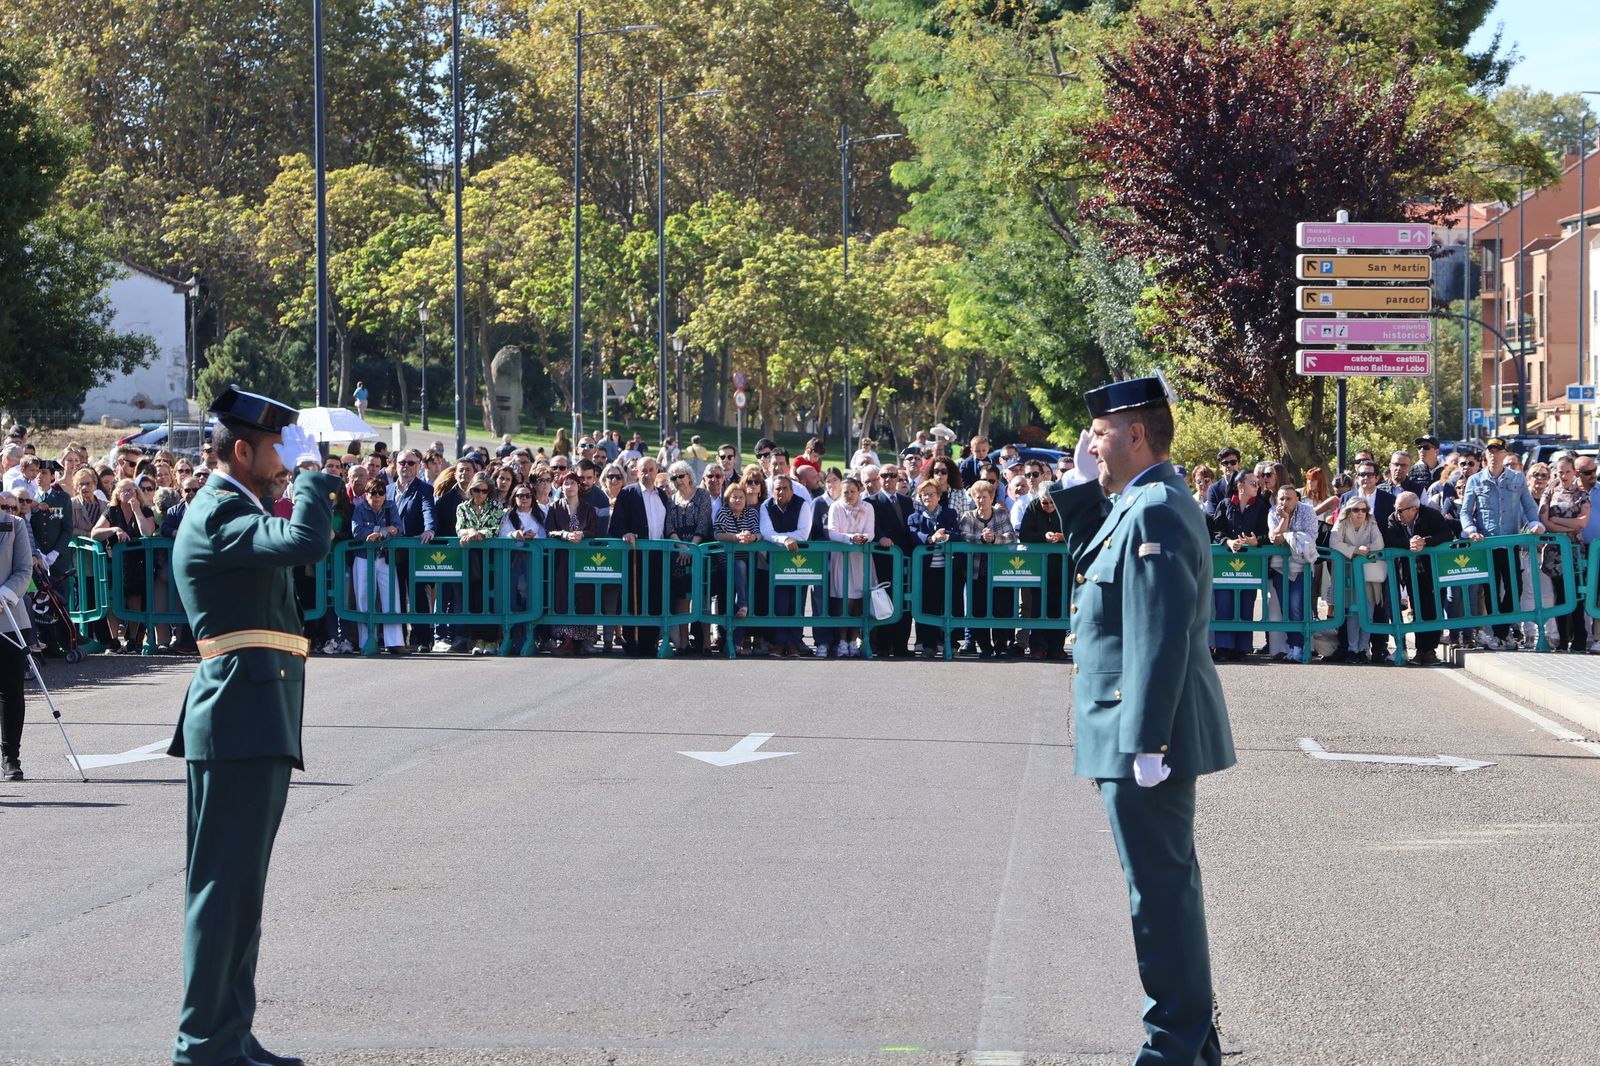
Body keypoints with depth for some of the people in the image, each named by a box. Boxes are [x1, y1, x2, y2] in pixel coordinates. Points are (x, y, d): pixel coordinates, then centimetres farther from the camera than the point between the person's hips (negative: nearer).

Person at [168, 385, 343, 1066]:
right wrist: (309, 469, -14)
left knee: (238, 883, 13)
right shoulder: (216, 517, -14)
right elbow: (305, 544, -29)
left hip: (259, 721, 11)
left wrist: (315, 483, 18)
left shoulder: (235, 512, 20)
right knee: (225, 881, -9)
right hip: (239, 718, -11)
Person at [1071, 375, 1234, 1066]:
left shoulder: (1153, 513, -17)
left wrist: (1146, 743, -25)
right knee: (1168, 885, 17)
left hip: (1144, 737, -11)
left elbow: (1161, 637, -24)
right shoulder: (1153, 504, 16)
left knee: (1162, 890, -5)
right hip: (1149, 732, 11)